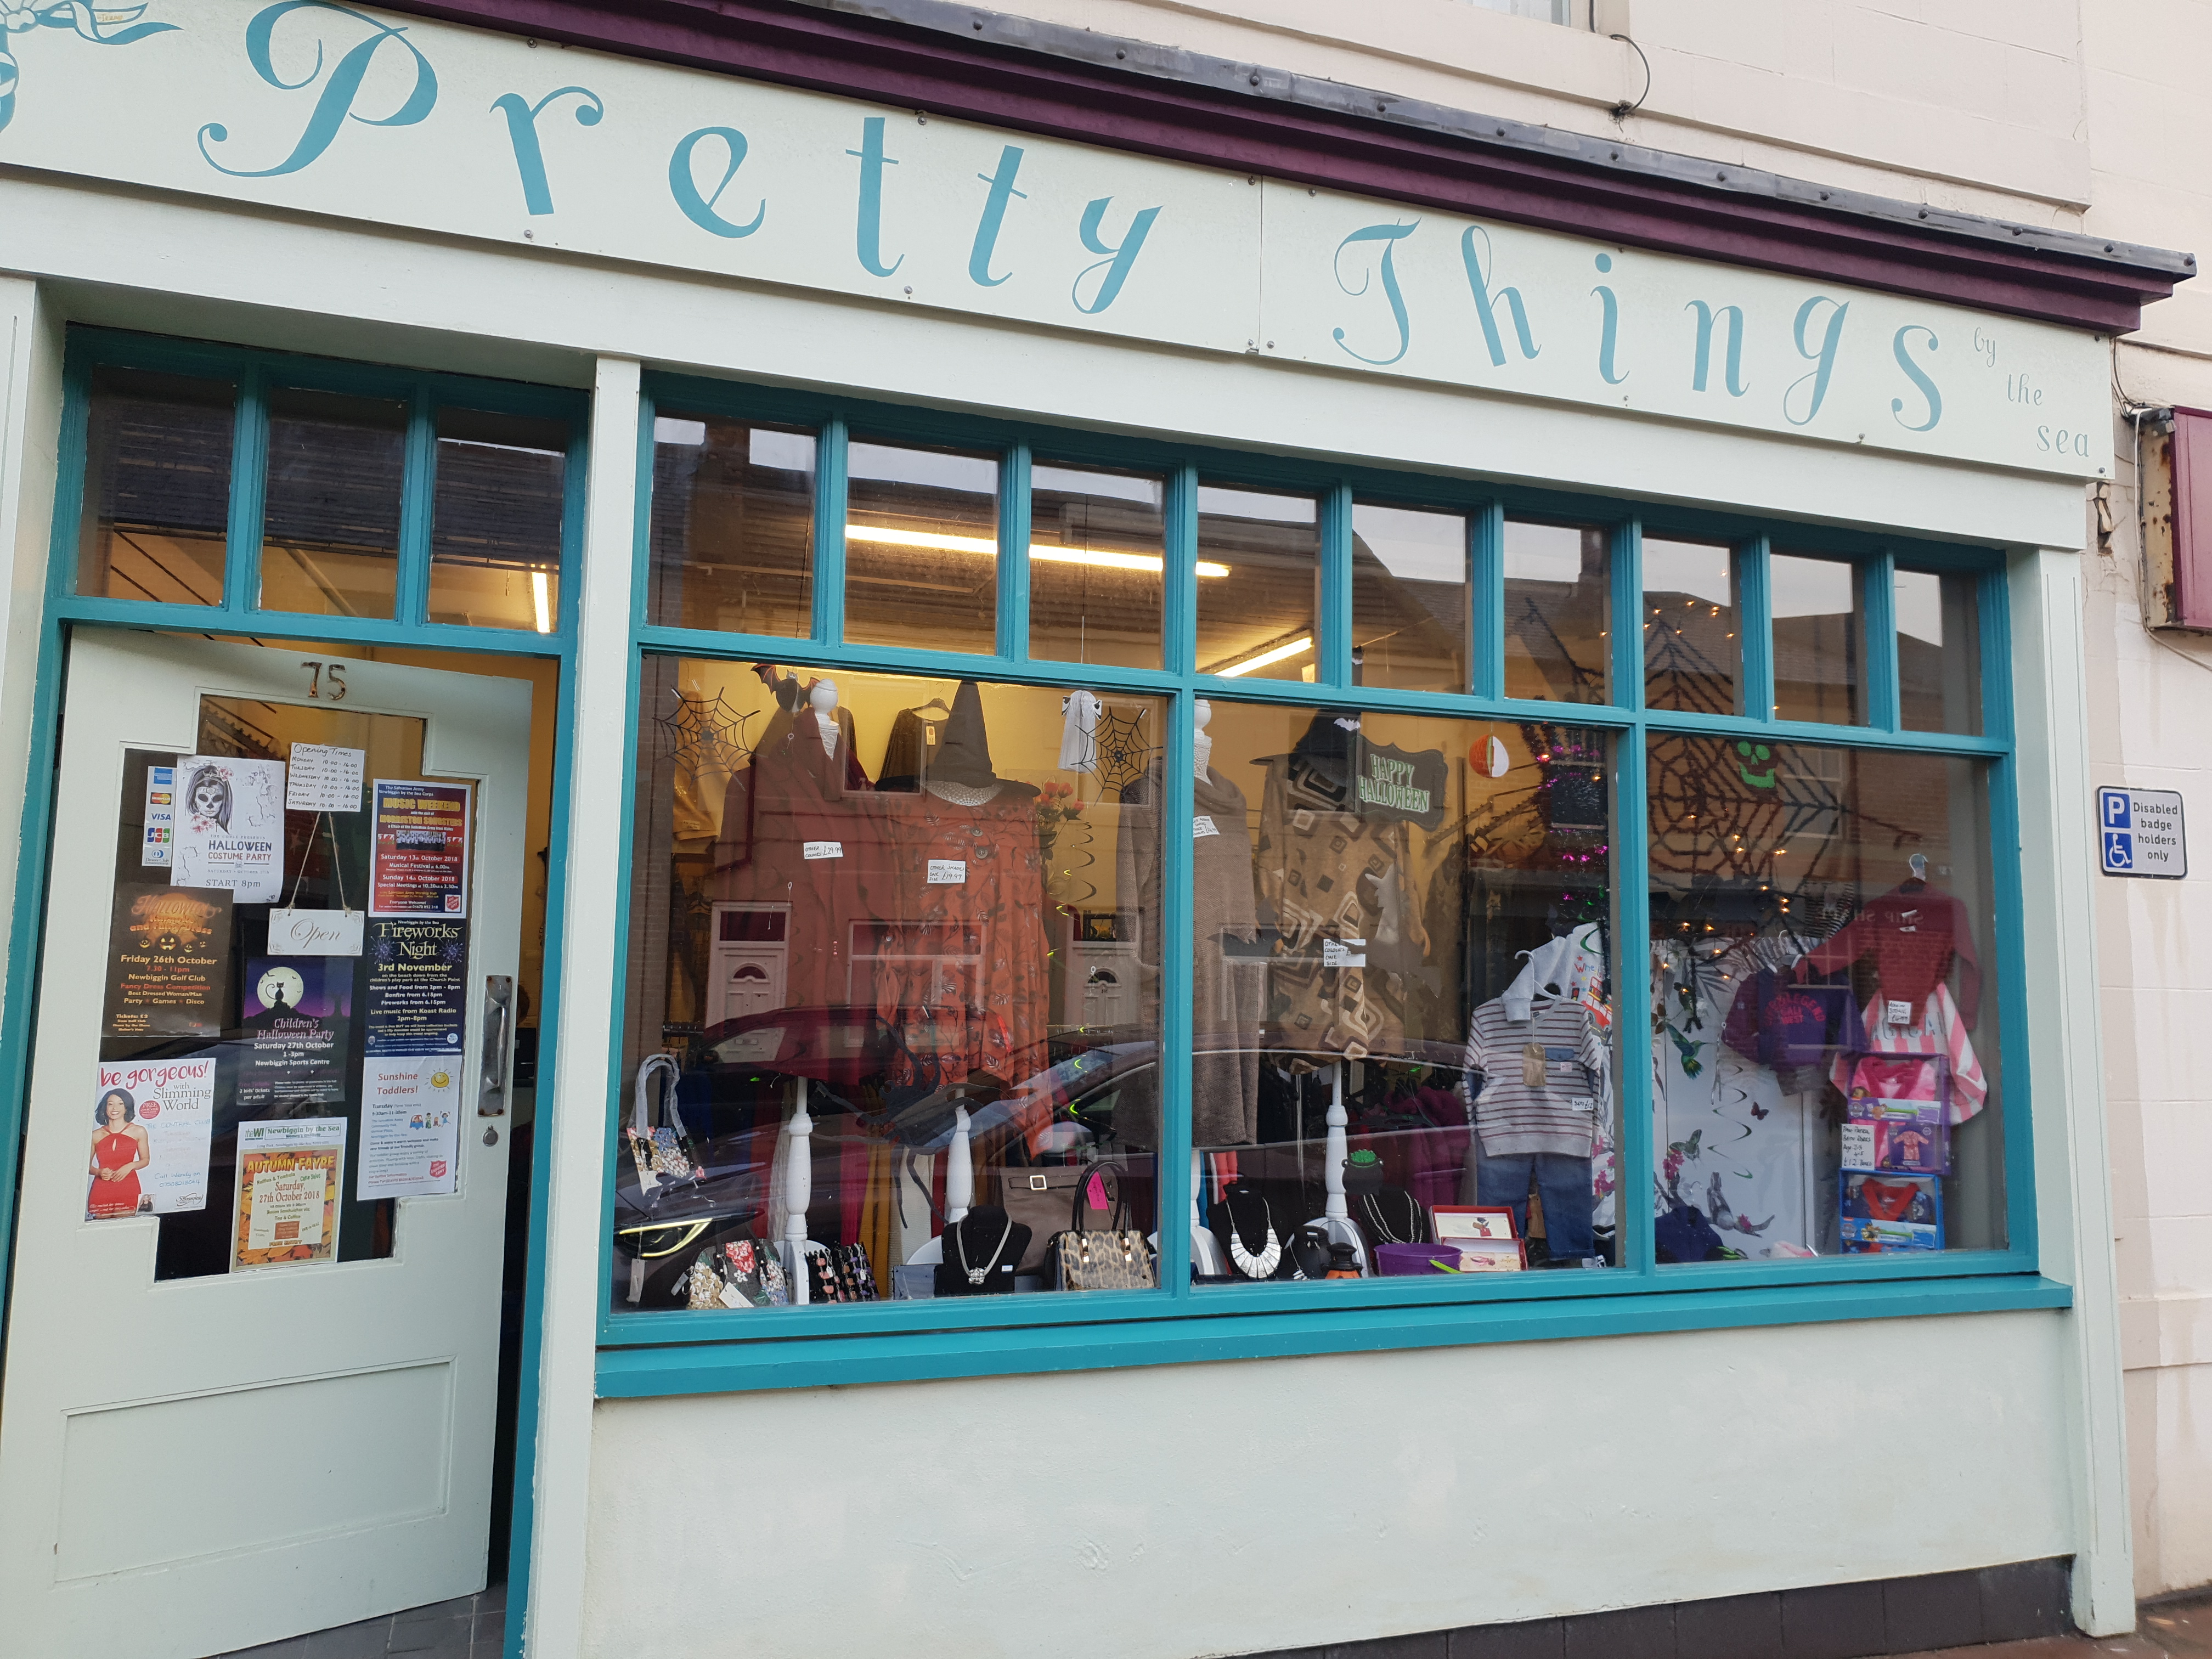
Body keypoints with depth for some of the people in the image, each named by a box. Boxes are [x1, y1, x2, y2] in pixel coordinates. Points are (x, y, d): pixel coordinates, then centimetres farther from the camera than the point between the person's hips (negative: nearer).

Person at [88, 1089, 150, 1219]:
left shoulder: (138, 1132, 5)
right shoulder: (96, 1135, 7)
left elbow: (145, 1160, 11)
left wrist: (130, 1166, -8)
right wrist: (99, 1172, -7)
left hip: (128, 1190, -1)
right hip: (101, 1192, 1)